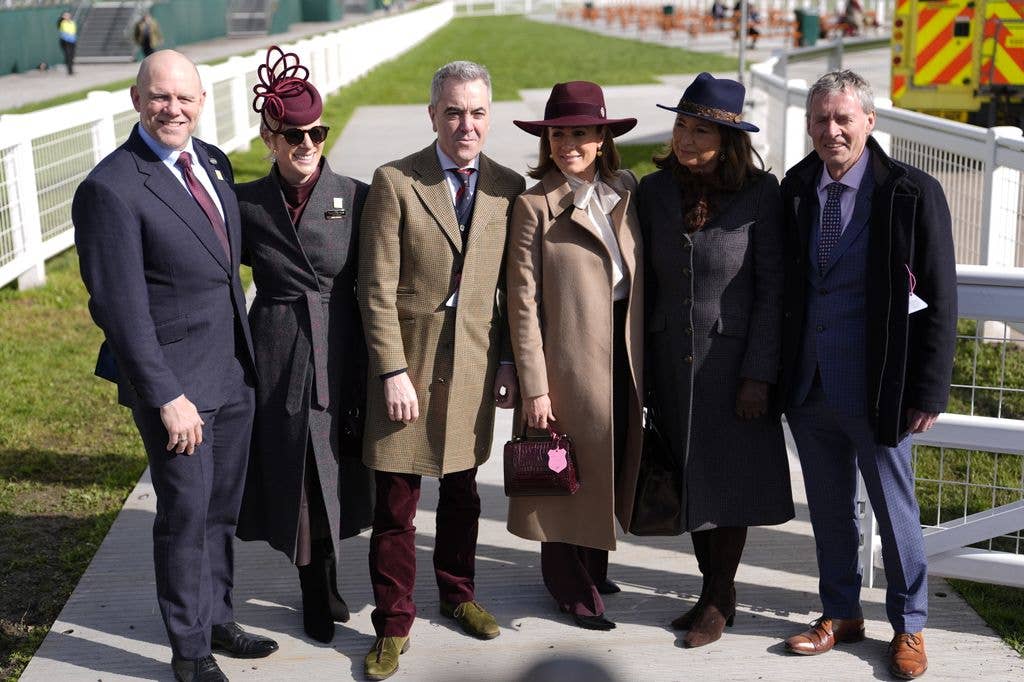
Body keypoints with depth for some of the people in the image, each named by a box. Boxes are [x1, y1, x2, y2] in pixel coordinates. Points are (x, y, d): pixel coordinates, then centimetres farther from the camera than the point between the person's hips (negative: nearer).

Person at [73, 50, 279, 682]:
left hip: (233, 371, 7)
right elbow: (122, 309, -18)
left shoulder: (213, 161, 6)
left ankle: (217, 619, 37)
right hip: (175, 378, -7)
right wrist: (166, 398, -19)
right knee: (185, 514, 6)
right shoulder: (110, 188, -17)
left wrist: (248, 354, 14)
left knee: (222, 508, 19)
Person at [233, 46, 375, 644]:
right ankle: (318, 593, 31)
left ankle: (324, 591, 35)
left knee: (334, 476, 12)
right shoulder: (247, 203, -2)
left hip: (342, 355, 0)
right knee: (293, 477, 10)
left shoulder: (356, 198, -4)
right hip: (277, 362, 0)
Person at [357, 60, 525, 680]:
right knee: (396, 501, 3)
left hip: (475, 366, 3)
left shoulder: (508, 187, 3)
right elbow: (376, 289, -8)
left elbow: (512, 287, 8)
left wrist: (509, 363, 4)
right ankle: (394, 623, 19)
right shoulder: (394, 182, -7)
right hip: (407, 360, -3)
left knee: (462, 490, 17)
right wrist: (392, 371, -12)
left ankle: (458, 594, 37)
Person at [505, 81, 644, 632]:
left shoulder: (626, 193, 6)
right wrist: (534, 387, -12)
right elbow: (523, 305, -10)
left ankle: (592, 570, 33)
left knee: (611, 469, 14)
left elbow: (640, 282, 11)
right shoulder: (535, 206, -8)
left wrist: (642, 358, 6)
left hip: (623, 359, 5)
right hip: (569, 360, -5)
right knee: (570, 476, 6)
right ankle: (571, 588, 24)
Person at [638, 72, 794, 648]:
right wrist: (639, 361, 6)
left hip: (731, 357, -4)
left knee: (728, 478, 5)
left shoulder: (761, 193, -11)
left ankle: (719, 600, 21)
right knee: (689, 477, 11)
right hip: (670, 357, 4)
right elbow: (646, 280, 7)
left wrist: (759, 374, -13)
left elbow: (772, 288, -10)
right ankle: (714, 588, 27)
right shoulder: (656, 190, 1)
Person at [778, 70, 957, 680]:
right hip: (808, 388, 4)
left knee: (895, 509, 10)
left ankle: (909, 626, 28)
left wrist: (929, 391, -11)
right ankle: (841, 614, 34)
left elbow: (940, 300, -8)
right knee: (829, 508, 16)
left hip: (876, 389, -4)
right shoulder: (796, 190, 3)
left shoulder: (912, 193, -10)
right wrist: (777, 372, 6)